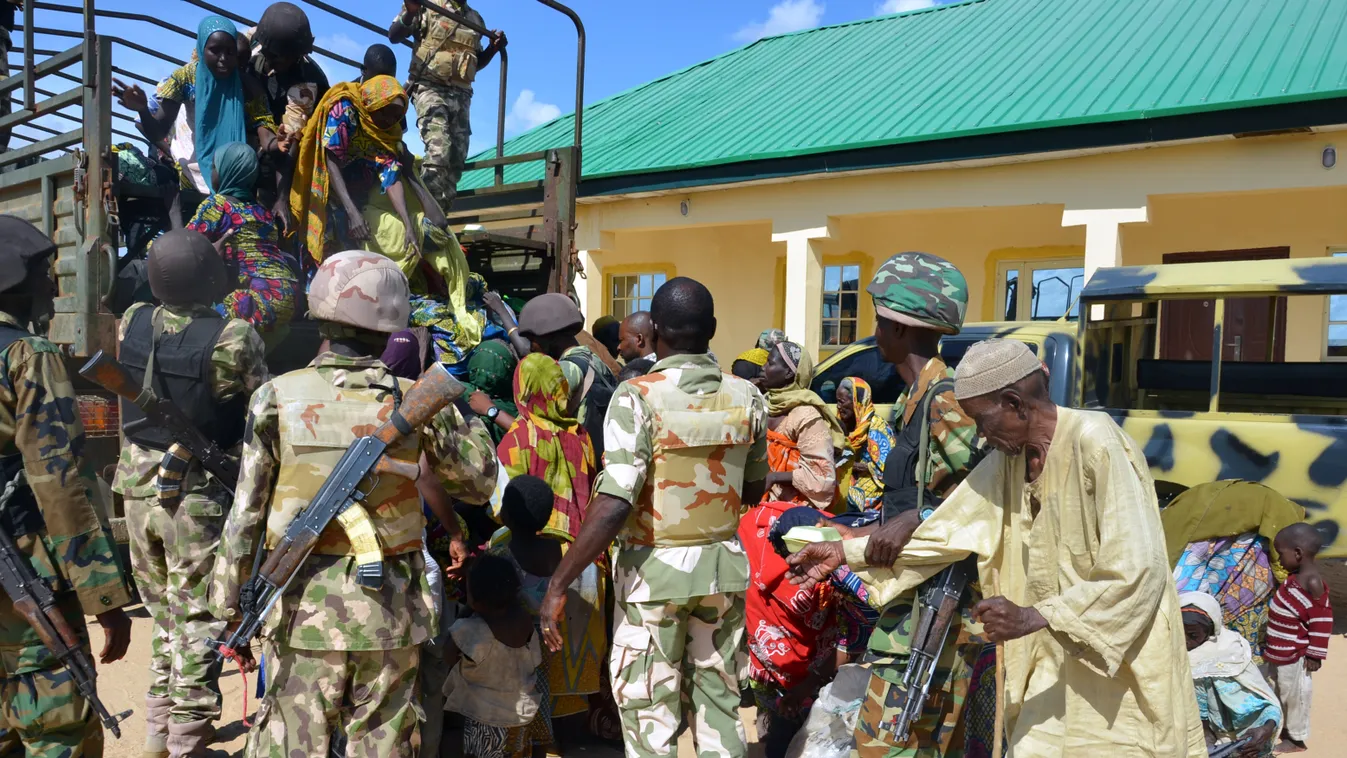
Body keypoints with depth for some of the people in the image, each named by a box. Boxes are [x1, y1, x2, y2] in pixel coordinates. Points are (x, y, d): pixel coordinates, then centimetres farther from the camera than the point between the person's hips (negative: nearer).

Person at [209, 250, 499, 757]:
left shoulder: (278, 397, -7)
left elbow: (246, 513, -3)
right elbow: (479, 483, 4)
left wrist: (228, 600, 8)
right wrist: (455, 406, 12)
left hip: (305, 606, 0)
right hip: (390, 611, 1)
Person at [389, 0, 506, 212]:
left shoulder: (475, 20, 18)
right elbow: (394, 36, -1)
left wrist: (493, 49, 9)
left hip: (460, 94, 6)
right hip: (430, 89, -6)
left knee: (457, 159, 2)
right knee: (438, 153, -22)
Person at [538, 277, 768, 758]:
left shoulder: (638, 396, -17)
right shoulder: (746, 396, -2)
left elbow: (613, 505, -24)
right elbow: (753, 490, 10)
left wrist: (557, 585, -18)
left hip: (655, 571, -4)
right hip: (723, 565, 5)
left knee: (649, 718, 9)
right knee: (719, 705, 18)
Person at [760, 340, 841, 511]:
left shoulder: (806, 416, -15)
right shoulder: (771, 406, 6)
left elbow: (822, 475, -17)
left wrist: (775, 477, -20)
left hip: (796, 505, -6)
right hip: (768, 500, 6)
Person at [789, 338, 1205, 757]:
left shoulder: (1096, 445, -21)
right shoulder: (1008, 456, 2)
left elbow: (1138, 573, -25)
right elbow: (948, 527, 3)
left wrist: (1033, 617, -27)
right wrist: (845, 551, -1)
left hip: (1121, 674, -6)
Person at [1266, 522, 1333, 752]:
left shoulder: (1312, 583, -26)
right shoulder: (1295, 576, 2)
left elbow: (1322, 621, -22)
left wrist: (1315, 654, -17)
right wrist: (1272, 647, 21)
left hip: (1295, 654, -9)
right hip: (1282, 651, 9)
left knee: (1295, 695, 8)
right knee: (1282, 691, 23)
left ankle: (1297, 738, 24)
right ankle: (1286, 727, 40)